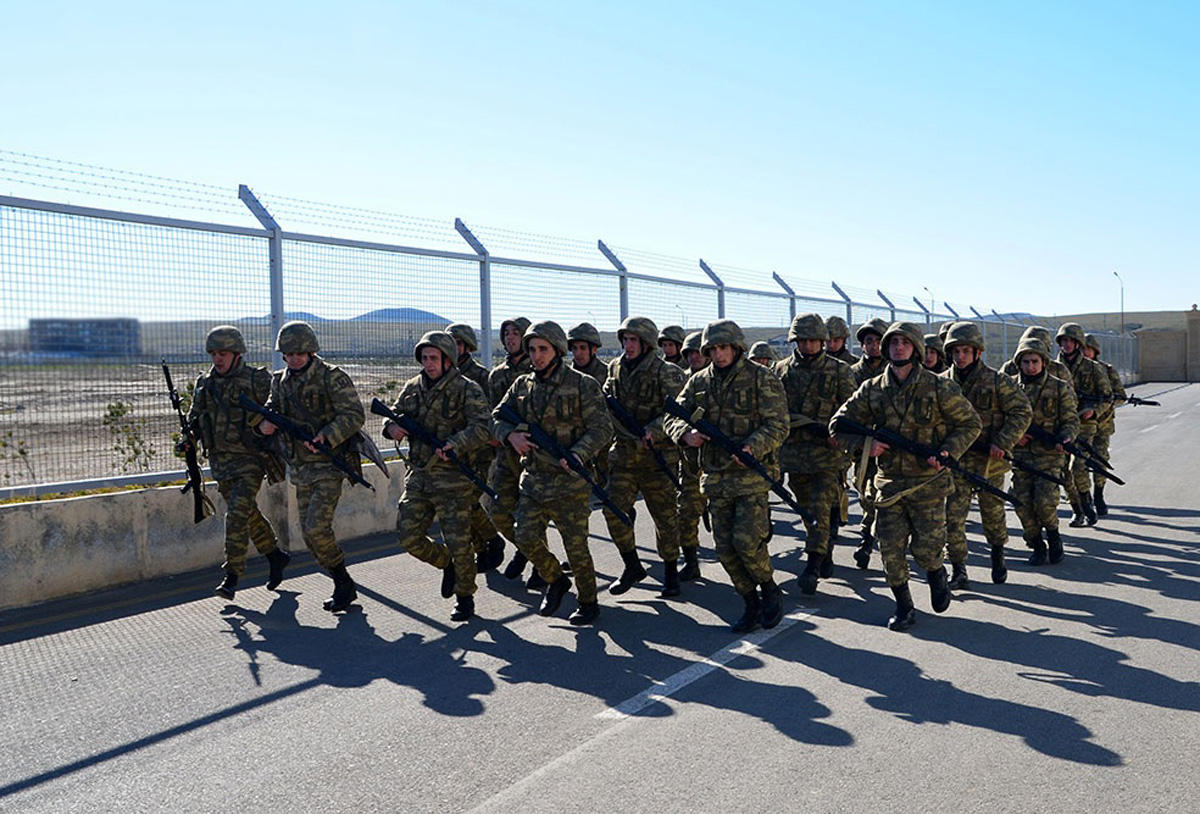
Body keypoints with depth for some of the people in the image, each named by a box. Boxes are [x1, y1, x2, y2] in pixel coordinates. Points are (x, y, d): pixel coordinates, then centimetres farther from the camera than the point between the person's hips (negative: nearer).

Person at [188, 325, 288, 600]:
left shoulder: (257, 380, -7)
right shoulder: (205, 383, 9)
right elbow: (194, 418, 17)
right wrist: (187, 440, 0)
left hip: (250, 459, -6)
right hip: (220, 461, 6)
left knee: (237, 514, -14)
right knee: (249, 515, 14)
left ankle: (232, 575, -10)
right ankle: (276, 556, 31)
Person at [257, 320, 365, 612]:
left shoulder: (332, 377, -11)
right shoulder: (281, 381, 10)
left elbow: (353, 415, -17)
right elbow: (271, 410, 14)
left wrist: (324, 437, -29)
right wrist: (264, 423, -10)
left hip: (329, 465, -7)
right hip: (301, 468, 7)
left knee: (317, 527, -16)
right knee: (308, 533, 7)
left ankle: (343, 583, 3)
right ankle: (344, 586, 20)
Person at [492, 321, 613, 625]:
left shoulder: (583, 385, -6)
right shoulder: (522, 385, 8)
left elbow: (601, 428, -10)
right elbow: (497, 417, 12)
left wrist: (577, 455, -25)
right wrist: (511, 435, -10)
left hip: (568, 481, -5)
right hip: (533, 479, 5)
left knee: (576, 545, 0)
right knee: (526, 538, 0)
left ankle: (589, 602, 20)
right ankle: (556, 580, 27)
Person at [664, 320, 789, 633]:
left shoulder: (762, 378, -5)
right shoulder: (699, 382, 10)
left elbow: (778, 425, -10)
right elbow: (673, 417, 9)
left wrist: (751, 447, -28)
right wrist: (687, 433, -14)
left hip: (751, 474, -5)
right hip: (716, 477, 5)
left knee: (746, 541, -12)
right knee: (725, 547, 5)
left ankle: (770, 591, 15)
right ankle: (752, 604, 21)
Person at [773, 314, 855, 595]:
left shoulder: (839, 371, 2)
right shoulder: (782, 370, 7)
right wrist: (810, 425, -15)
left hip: (828, 452, -3)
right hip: (794, 453, 3)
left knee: (820, 507, -11)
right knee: (807, 509, 12)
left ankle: (813, 566, -9)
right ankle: (826, 554, 29)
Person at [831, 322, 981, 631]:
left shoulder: (939, 388, -5)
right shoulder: (872, 390, 2)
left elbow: (970, 423, 3)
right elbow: (838, 425, 8)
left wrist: (948, 452, -12)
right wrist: (864, 443, -10)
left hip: (928, 481, -2)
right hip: (889, 483, 3)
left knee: (925, 548, -1)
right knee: (890, 550, 2)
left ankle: (936, 574, 35)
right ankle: (904, 607, 20)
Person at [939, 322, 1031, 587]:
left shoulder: (996, 381, -6)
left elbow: (1022, 412, -4)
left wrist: (1003, 443, -14)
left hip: (989, 460, -1)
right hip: (955, 459, 2)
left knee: (993, 511, 14)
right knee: (953, 515, -5)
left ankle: (998, 555, 40)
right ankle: (958, 571, 3)